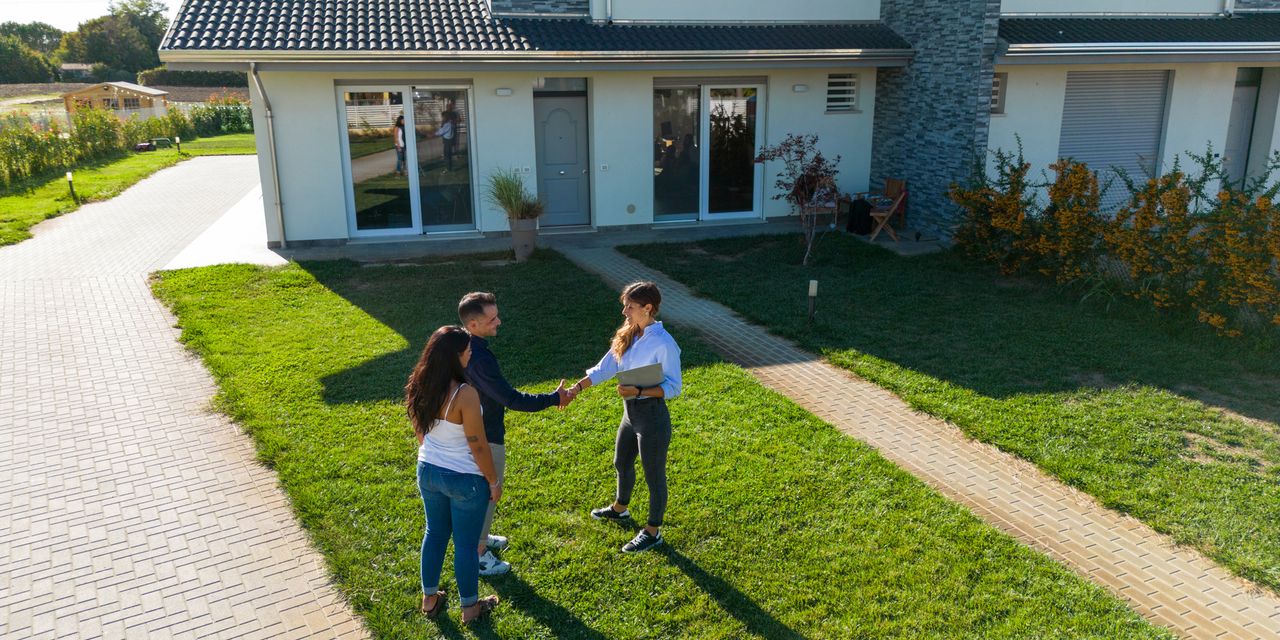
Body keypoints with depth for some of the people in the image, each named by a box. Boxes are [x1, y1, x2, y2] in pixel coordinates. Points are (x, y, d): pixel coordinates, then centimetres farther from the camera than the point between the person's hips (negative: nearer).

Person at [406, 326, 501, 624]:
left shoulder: (420, 386, -8)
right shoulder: (465, 394, -29)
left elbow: (420, 433, 7)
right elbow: (478, 446, -21)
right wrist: (494, 481, -8)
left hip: (428, 472, 6)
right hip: (464, 480, -6)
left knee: (435, 533, 25)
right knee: (466, 544, 13)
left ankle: (429, 599, 41)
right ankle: (470, 607, 32)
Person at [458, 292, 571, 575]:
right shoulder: (479, 358, -34)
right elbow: (511, 399, -32)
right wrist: (554, 399, -24)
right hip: (486, 438, -9)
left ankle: (478, 536, 45)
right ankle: (477, 554, 23)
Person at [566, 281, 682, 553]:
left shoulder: (664, 343, -23)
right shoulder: (628, 336, 1)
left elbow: (673, 387, -20)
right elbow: (605, 368, 5)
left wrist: (638, 391, -29)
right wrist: (576, 388, -4)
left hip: (652, 417, -9)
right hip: (630, 412, 9)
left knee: (654, 476, 9)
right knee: (622, 464, 28)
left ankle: (653, 531, 28)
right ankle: (619, 508, 55)